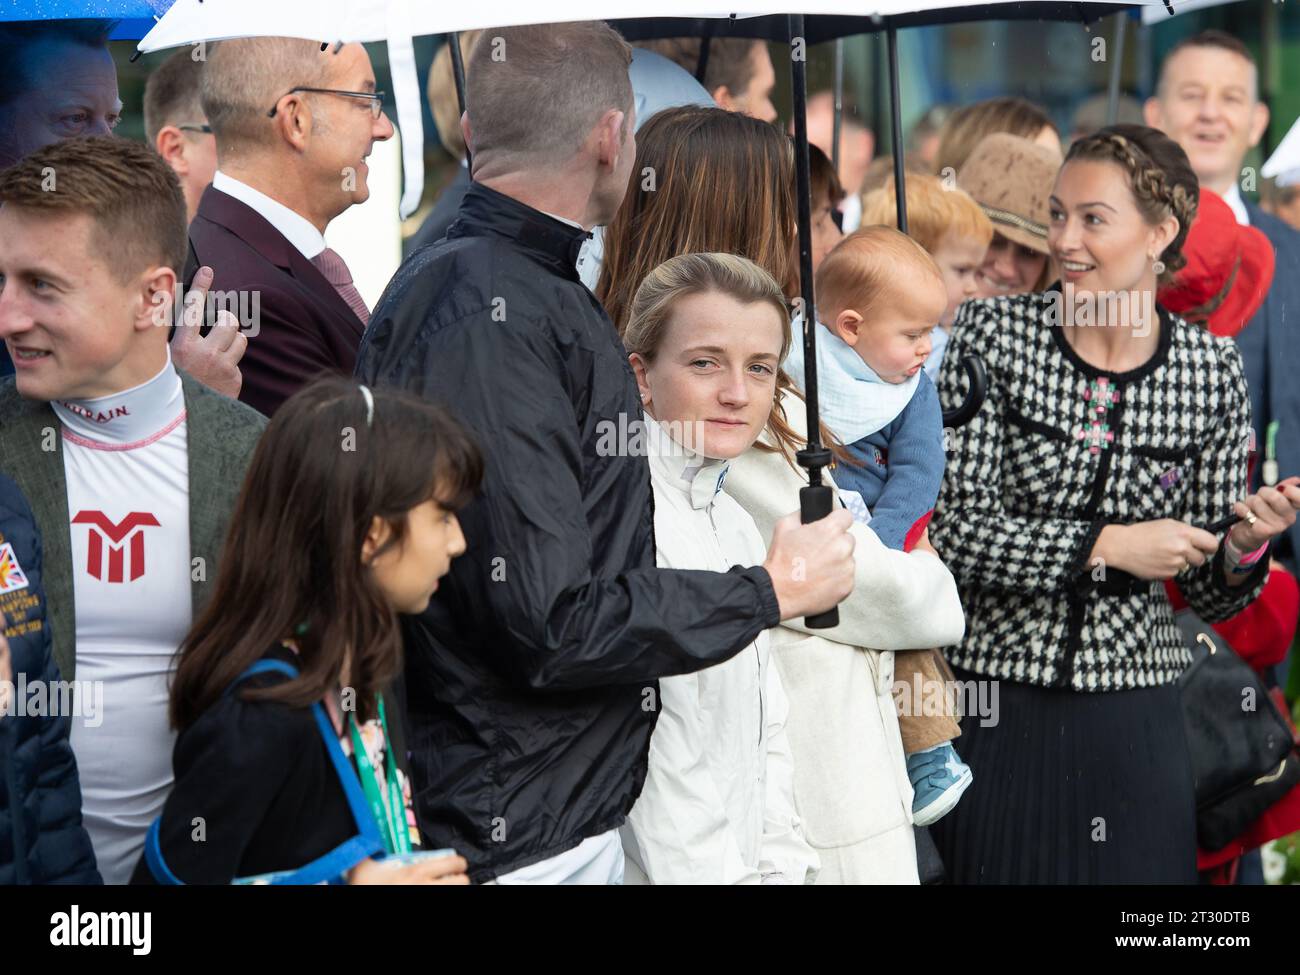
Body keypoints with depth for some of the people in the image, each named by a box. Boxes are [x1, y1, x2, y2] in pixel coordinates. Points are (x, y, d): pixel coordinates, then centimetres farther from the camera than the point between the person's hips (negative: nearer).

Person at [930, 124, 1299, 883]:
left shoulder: (1211, 370, 0)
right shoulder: (992, 335, -5)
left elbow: (1210, 595, 7)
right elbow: (953, 527, -12)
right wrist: (1106, 545, -19)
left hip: (1134, 716, 2)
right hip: (996, 707, -1)